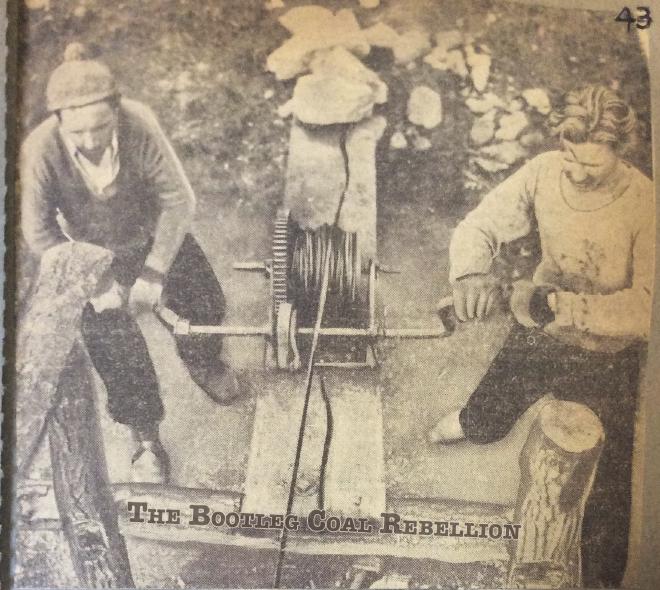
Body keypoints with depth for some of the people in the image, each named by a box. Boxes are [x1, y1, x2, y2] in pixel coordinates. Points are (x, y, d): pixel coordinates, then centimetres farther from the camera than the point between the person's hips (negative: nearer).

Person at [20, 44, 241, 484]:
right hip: (94, 253, 0)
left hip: (156, 235, 1)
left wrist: (154, 274, -24)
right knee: (112, 345, 1)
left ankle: (203, 365, 47)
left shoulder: (139, 125, -34)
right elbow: (39, 233, -20)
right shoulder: (41, 150, -33)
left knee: (204, 302, 9)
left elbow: (179, 200, -25)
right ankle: (146, 439, 24)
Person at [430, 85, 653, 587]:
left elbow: (647, 308, -28)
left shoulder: (645, 206, -25)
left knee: (605, 490, 7)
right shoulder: (544, 173, -16)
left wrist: (563, 304, -37)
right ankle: (474, 417, 58)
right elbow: (478, 227, -11)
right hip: (540, 332, 3)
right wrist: (472, 273, -32)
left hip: (607, 356, -2)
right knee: (485, 425, 19)